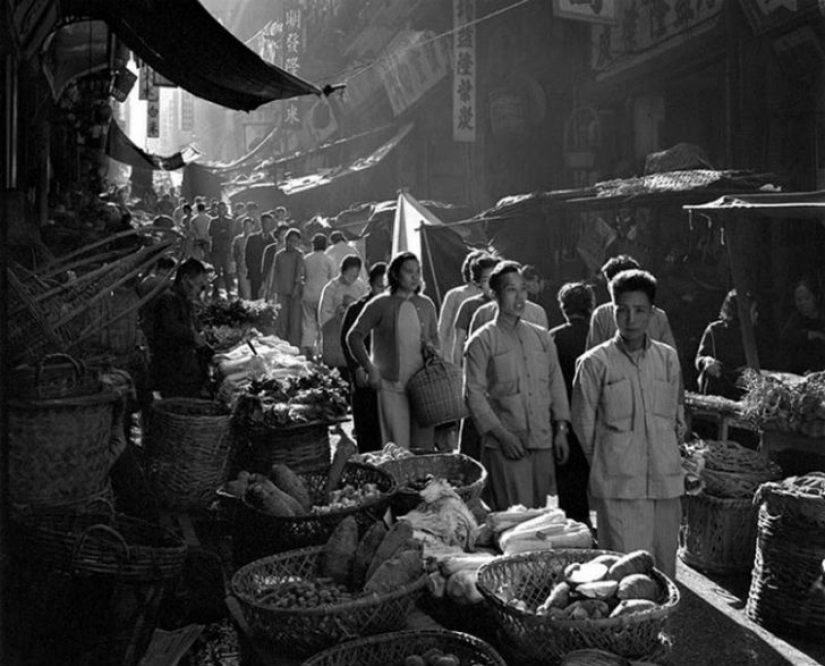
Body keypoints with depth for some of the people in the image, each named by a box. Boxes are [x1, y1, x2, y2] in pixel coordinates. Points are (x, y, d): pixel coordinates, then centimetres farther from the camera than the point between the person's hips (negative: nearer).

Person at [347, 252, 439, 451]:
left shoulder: (426, 305, 9)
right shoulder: (380, 305, -4)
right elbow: (354, 337, -3)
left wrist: (431, 346, -1)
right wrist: (370, 369, -9)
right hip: (391, 385, -4)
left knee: (424, 445, 7)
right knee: (398, 446, -2)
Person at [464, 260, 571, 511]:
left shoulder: (542, 337, 14)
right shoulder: (481, 341, -2)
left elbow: (556, 384, 16)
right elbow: (474, 393, -6)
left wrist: (561, 429, 8)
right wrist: (501, 434, -12)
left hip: (543, 443, 5)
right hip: (504, 446, -4)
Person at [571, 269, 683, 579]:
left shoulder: (668, 358, 8)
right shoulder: (594, 363, -4)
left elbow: (671, 417, 16)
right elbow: (583, 424, 2)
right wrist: (608, 466, 7)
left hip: (666, 481, 4)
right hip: (619, 487, -4)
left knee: (665, 567, 10)